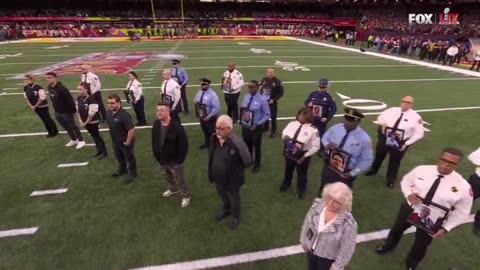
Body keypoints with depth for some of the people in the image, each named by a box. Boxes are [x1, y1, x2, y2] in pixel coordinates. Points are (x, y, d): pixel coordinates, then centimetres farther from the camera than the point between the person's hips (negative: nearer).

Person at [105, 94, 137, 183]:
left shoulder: (124, 115, -32)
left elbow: (131, 129, -32)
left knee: (129, 158, 14)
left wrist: (128, 142, -23)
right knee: (119, 157, 28)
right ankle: (122, 169, 53)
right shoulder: (109, 112, -6)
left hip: (124, 142, -8)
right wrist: (113, 137, 14)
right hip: (115, 141, 8)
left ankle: (132, 173, 34)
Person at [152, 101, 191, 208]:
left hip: (174, 161, -6)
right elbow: (154, 141, 8)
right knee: (168, 177, 30)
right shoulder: (156, 124, -6)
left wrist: (180, 159, -17)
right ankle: (173, 189, 57)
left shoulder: (176, 126, -27)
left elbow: (184, 145, -21)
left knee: (180, 180, 11)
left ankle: (186, 196, 34)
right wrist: (156, 155, 8)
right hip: (162, 160, 7)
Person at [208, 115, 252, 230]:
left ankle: (235, 217, 53)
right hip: (218, 178, 5)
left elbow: (248, 162, -29)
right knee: (223, 196, 33)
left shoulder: (237, 143, -32)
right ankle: (226, 210, 64)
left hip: (232, 180, -5)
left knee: (234, 199, 24)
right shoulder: (214, 139, -12)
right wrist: (211, 174, 9)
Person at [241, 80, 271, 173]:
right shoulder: (245, 97, -2)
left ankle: (257, 165, 35)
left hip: (256, 127, -5)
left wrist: (257, 124, -18)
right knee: (247, 145, 21)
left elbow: (267, 115, -12)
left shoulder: (262, 100, -18)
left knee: (257, 146, 14)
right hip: (245, 125, 5)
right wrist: (243, 114, -3)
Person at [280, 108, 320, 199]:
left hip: (303, 154, -4)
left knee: (302, 173, 17)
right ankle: (286, 184, 58)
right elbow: (284, 133, 9)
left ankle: (301, 191, 46)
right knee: (288, 169, 27)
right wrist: (284, 136, -17)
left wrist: (305, 156, -20)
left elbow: (315, 146, -16)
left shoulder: (312, 129, -20)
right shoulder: (292, 124, -7)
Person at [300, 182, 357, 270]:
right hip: (311, 248, 5)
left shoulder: (348, 223, -34)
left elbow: (347, 249, -22)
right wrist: (303, 240, 6)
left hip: (329, 257, -4)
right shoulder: (318, 205, -21)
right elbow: (307, 222, -3)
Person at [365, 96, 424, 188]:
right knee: (379, 155, 21)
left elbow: (418, 133, -6)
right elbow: (382, 116, 16)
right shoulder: (392, 110, -1)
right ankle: (373, 170, 49)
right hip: (385, 137, 3)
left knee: (395, 161, 10)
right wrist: (382, 123, -6)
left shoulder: (415, 117, -10)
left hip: (400, 143, -3)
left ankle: (391, 180, 30)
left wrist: (407, 143, -13)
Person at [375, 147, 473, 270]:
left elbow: (462, 212, -9)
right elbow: (405, 181, -1)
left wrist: (445, 228, -13)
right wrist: (408, 194, -21)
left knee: (421, 245, 19)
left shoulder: (463, 186, -22)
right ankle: (389, 246, 62)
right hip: (409, 208, 2)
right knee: (397, 228, 27)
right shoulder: (421, 170, -19)